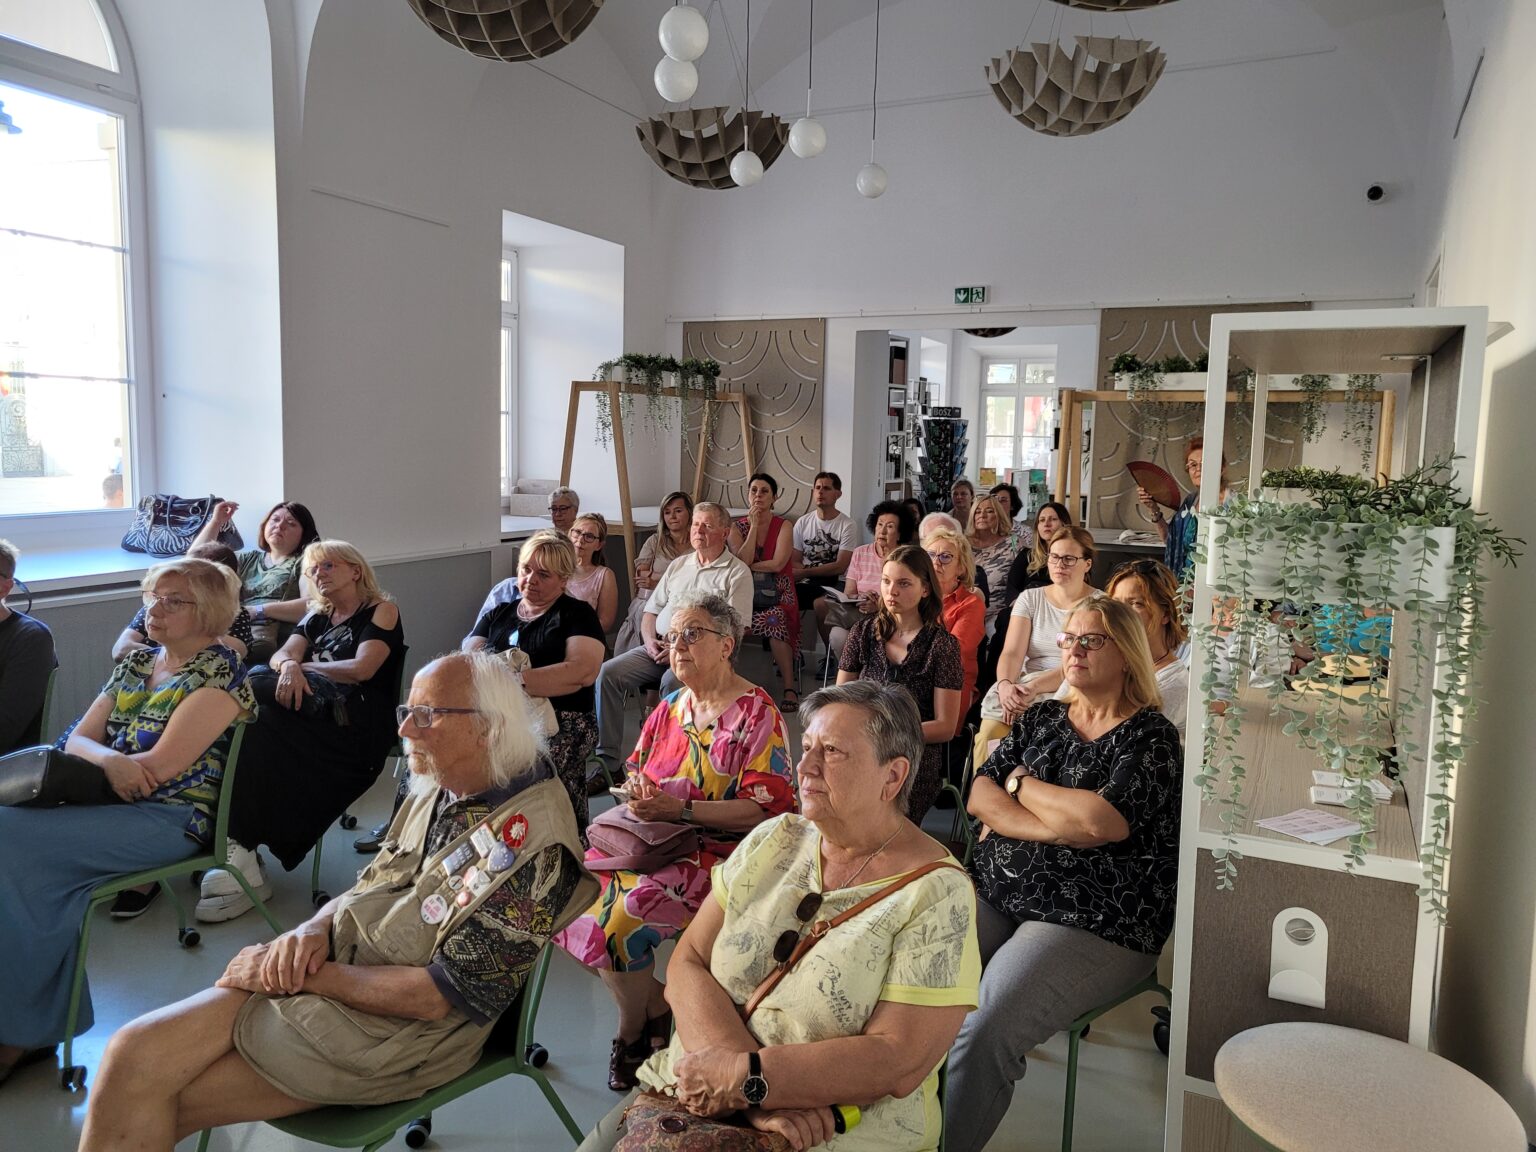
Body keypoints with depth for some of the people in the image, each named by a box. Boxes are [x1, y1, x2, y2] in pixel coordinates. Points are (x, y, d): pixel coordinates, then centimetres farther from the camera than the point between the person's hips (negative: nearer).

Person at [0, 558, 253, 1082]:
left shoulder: (219, 674, -7)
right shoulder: (135, 663, 17)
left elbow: (162, 766, -15)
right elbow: (78, 738, 9)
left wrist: (93, 756, -3)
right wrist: (110, 760, -14)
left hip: (171, 818, -7)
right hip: (104, 804, 7)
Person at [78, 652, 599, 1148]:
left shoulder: (532, 843, -22)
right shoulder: (441, 792, 6)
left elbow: (436, 996, -22)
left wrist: (308, 976, -14)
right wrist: (315, 928, -6)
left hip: (391, 1031, -7)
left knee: (144, 1105, -10)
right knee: (134, 1051, -7)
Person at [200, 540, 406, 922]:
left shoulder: (382, 610, 10)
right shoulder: (318, 616, 28)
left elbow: (362, 669, -5)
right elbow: (280, 655, 11)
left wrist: (302, 667, 2)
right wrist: (289, 666, -13)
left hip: (358, 722, -6)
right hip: (312, 709, 6)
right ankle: (239, 850, -31)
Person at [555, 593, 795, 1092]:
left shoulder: (756, 714, -8)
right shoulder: (669, 709, 13)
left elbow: (765, 809, -16)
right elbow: (635, 774, 22)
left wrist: (680, 809, -22)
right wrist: (636, 788, -4)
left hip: (717, 854, -7)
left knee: (624, 913, -25)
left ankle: (632, 1034, 5)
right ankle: (656, 1012, 3)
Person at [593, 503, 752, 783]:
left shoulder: (737, 573, 3)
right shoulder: (678, 565, 22)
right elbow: (651, 611, 23)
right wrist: (650, 640, 0)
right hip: (658, 648, 6)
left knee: (672, 681, -37)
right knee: (608, 672, -17)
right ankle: (606, 759, -16)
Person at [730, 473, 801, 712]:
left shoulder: (784, 526, 3)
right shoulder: (738, 528, 10)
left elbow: (777, 564, -10)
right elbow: (743, 561, -8)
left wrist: (749, 566, -3)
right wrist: (754, 526, -5)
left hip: (778, 596, -2)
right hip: (747, 594, 2)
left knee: (775, 621, -36)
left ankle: (790, 688, -26)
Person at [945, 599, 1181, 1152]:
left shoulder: (1150, 736, -1)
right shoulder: (1042, 718, 16)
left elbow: (1099, 822, -16)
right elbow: (980, 796, 7)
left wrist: (1021, 784, -1)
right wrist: (1058, 826, -9)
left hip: (1092, 924, -5)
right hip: (994, 895, 5)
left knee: (980, 1035, -27)